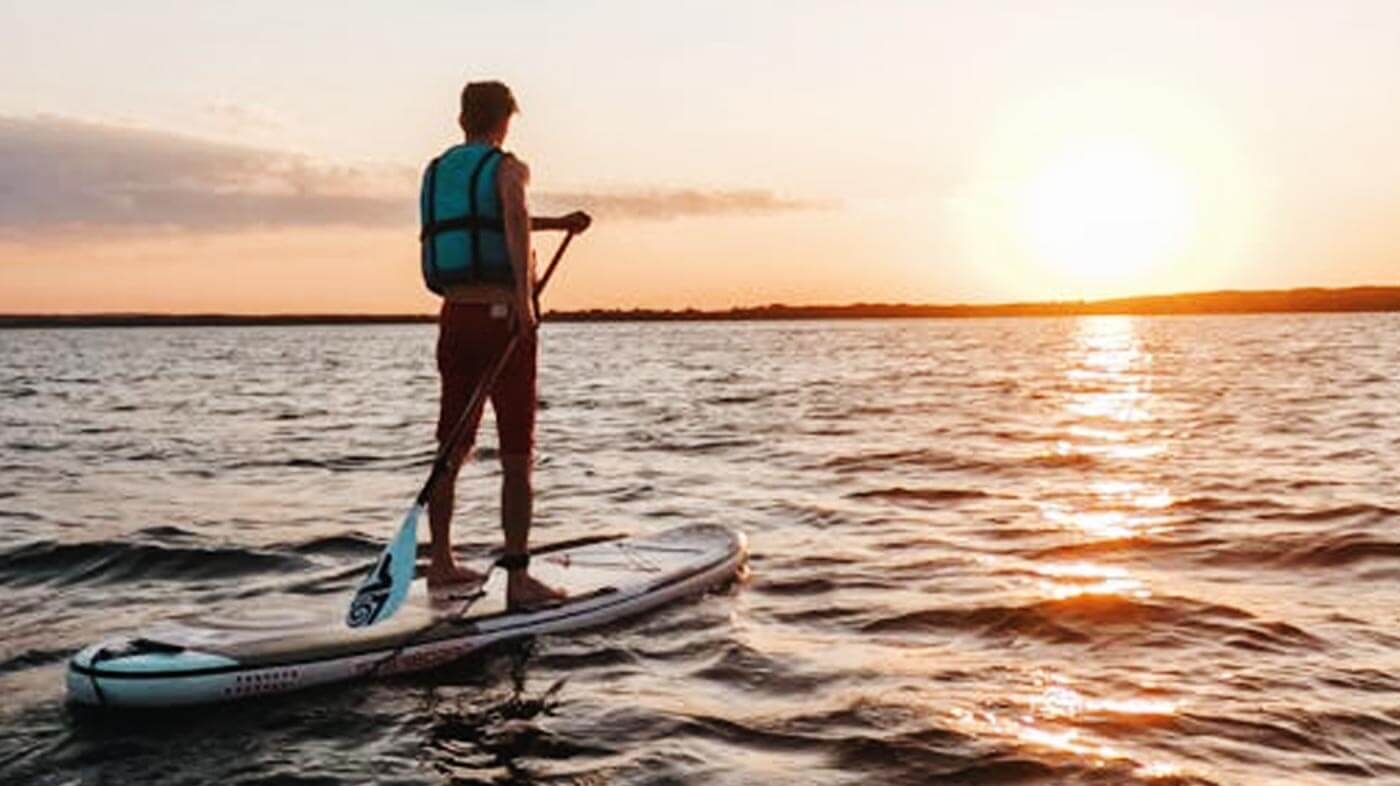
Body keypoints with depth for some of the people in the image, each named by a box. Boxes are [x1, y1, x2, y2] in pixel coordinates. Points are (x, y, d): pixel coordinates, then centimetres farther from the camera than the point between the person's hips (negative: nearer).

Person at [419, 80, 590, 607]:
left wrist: (557, 223, 34)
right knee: (517, 458, -2)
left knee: (452, 450, 14)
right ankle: (517, 578, -2)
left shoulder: (435, 173, 15)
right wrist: (525, 295, -34)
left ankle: (441, 564, 21)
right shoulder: (507, 168, -4)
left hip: (455, 320, 6)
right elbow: (514, 218, -27)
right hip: (502, 319, -6)